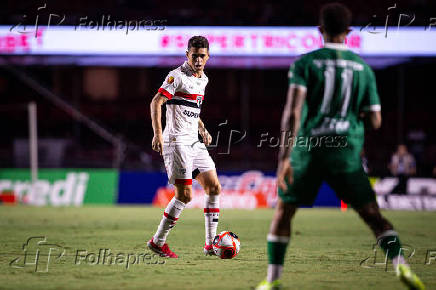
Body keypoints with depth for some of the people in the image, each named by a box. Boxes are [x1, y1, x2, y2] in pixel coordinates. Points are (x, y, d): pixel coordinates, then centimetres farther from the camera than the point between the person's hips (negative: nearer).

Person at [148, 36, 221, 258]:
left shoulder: (203, 79, 16)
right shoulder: (178, 76, -10)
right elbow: (156, 102, -17)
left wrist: (203, 130, 15)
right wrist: (158, 134, -27)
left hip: (193, 142, 9)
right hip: (176, 141, -9)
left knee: (214, 187, 5)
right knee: (185, 194, -11)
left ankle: (210, 244, 10)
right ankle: (158, 242, 0)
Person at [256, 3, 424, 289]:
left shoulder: (305, 63, -2)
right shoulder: (363, 68, 6)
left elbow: (293, 110, -14)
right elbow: (375, 121, 6)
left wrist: (285, 156, -18)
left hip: (308, 149, -1)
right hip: (347, 152, 1)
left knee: (283, 211, 15)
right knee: (373, 214, 6)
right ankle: (401, 265, -14)